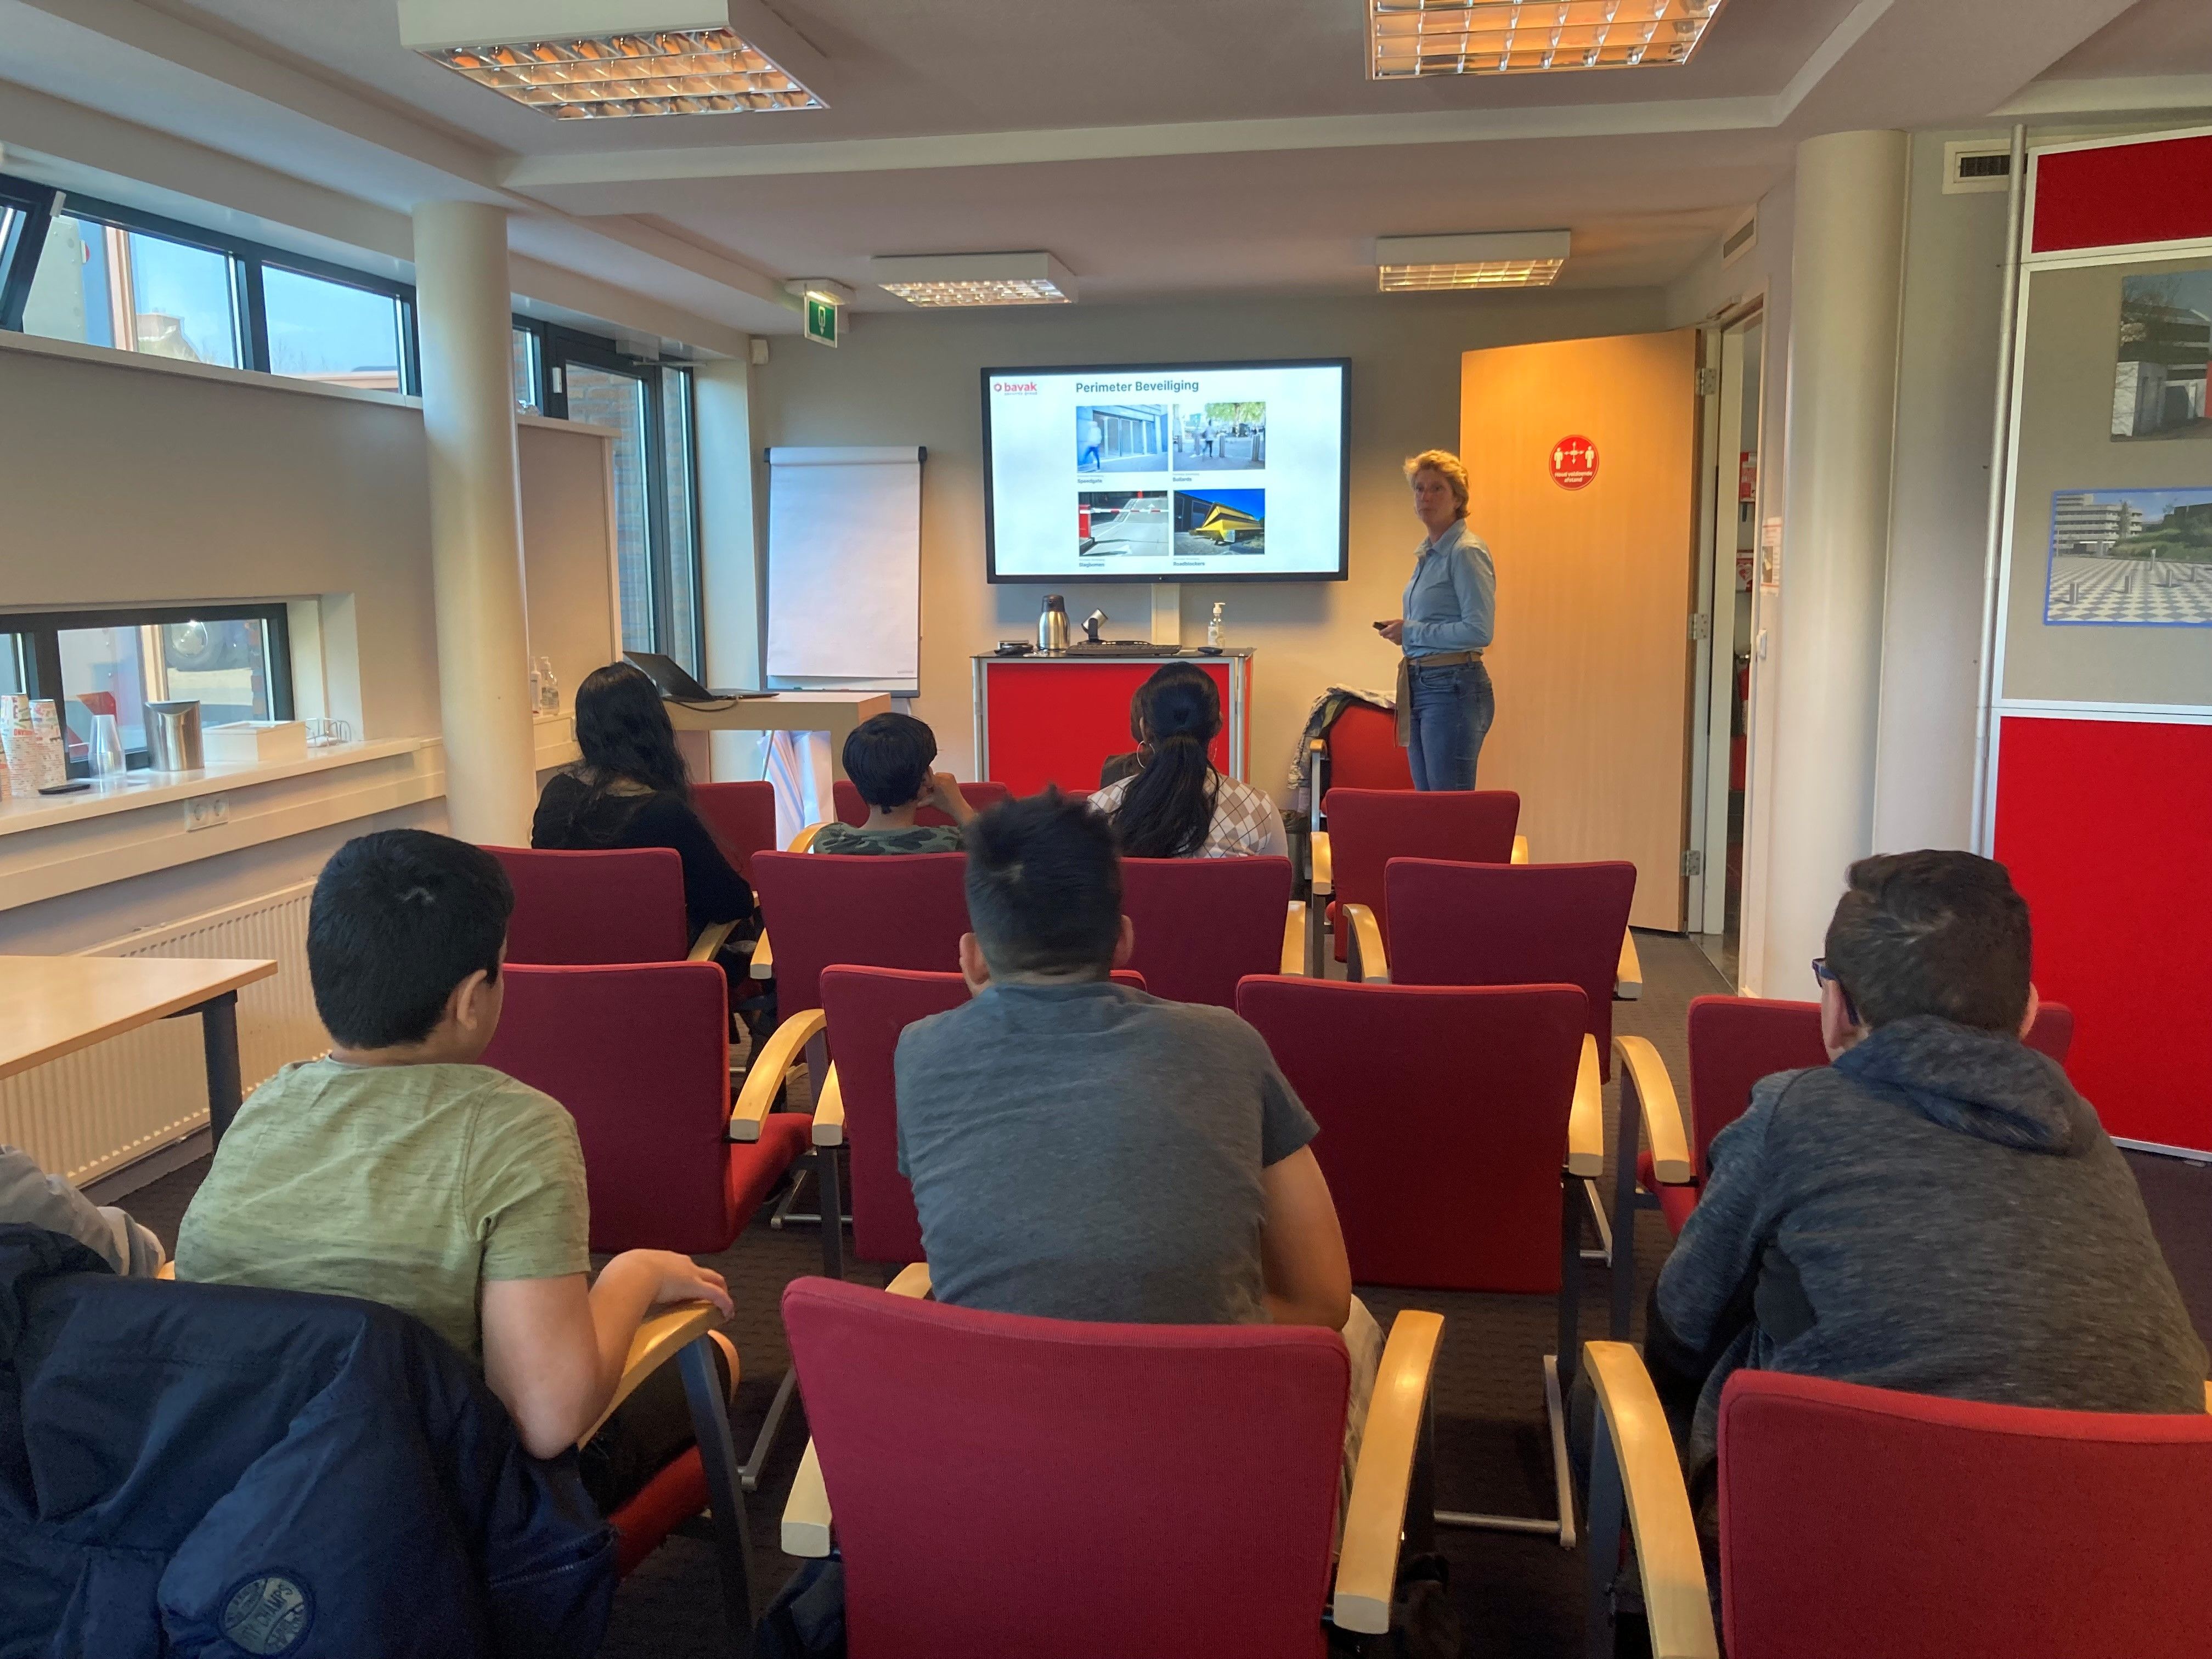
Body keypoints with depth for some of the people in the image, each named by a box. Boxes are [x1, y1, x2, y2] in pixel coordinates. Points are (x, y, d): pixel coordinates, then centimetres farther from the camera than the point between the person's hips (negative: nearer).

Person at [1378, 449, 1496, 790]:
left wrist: (1412, 632, -12)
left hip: (1453, 688, -10)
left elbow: (1479, 631, -19)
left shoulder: (1467, 552, -11)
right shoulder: (1428, 553, 17)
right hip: (1420, 685, 10)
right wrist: (1401, 630, 8)